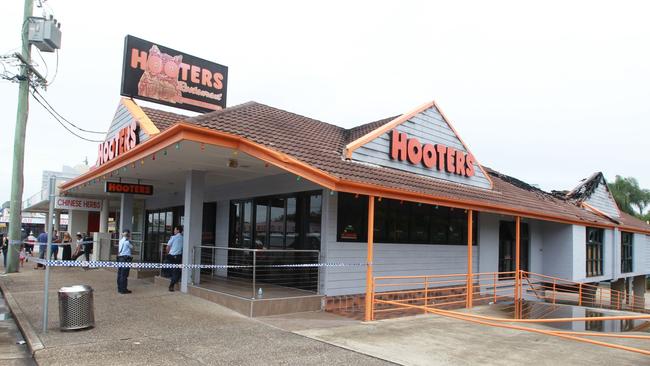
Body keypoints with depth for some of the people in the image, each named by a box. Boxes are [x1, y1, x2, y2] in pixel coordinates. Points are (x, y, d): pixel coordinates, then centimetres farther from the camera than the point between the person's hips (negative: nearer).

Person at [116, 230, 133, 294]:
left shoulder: (121, 240, 11)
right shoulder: (127, 241, -12)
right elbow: (131, 247, 2)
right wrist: (130, 239, 4)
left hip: (120, 258, 8)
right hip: (126, 258, -8)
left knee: (120, 274, 12)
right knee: (124, 275, -4)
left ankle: (119, 288, 20)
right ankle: (123, 289, -1)